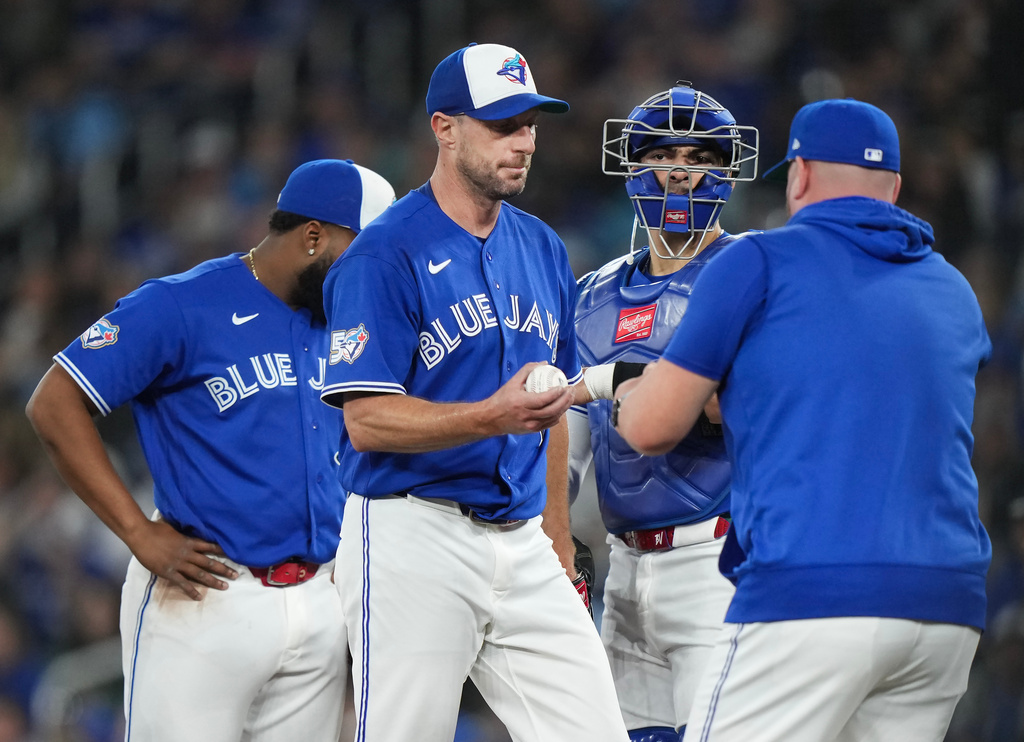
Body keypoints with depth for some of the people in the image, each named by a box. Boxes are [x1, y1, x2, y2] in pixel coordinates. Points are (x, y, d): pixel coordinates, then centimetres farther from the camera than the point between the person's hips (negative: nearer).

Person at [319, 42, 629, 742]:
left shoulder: (543, 250, 16)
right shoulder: (386, 254, -7)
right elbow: (368, 420, -14)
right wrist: (494, 416, -26)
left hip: (520, 538, 6)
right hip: (413, 534, -6)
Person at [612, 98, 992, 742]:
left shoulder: (759, 262, 4)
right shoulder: (955, 294, 20)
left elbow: (653, 429, 5)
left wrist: (625, 397, 29)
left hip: (812, 592, -6)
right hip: (951, 603, 6)